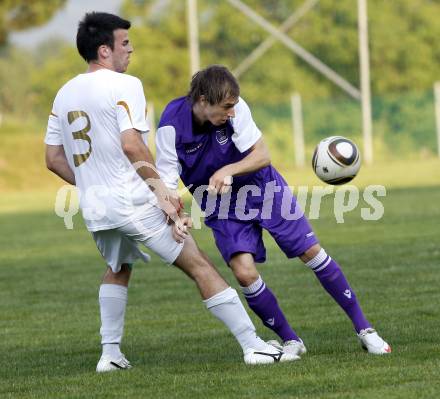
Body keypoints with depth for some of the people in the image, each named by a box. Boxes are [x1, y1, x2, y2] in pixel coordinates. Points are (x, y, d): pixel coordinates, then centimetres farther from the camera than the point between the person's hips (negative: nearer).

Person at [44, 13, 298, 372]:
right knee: (199, 265, -3)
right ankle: (253, 345, -7)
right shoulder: (124, 86, -9)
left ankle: (110, 353, 25)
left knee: (117, 269, 32)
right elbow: (132, 145, -19)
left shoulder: (64, 94, 12)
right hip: (133, 201, -7)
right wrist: (162, 191, -13)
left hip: (94, 208, 7)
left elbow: (54, 159, 14)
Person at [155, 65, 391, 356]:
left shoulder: (234, 108, -23)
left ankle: (364, 329, 12)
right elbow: (166, 183, -22)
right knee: (244, 273, -18)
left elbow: (262, 156, -20)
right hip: (222, 206, -1)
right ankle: (291, 341, 3)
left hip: (263, 187, 1)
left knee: (312, 252, -1)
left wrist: (228, 171, -39)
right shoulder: (171, 127, -25)